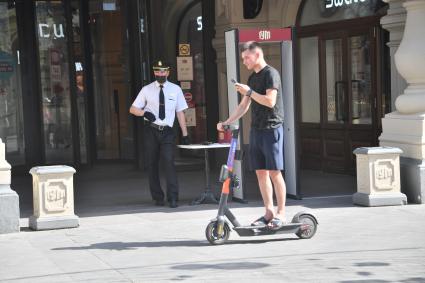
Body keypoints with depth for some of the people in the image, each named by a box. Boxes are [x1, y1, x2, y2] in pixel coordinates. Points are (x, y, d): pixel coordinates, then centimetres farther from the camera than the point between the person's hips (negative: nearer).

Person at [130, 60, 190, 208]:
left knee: (169, 162, -14)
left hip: (167, 131, -1)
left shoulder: (175, 89, 4)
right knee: (152, 164, 6)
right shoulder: (147, 90, 3)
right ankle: (157, 197, 17)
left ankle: (173, 198, -12)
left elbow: (180, 112, 6)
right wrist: (144, 113, -14)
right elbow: (133, 109, 7)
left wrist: (184, 134, 2)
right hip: (151, 131, 1)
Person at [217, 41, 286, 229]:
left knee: (274, 172, -7)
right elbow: (244, 106, 20)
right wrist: (227, 122, 11)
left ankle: (281, 213, -1)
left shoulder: (270, 73, -8)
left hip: (271, 128, -8)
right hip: (256, 129, 8)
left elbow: (270, 101, -19)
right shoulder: (252, 78, 18)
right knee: (260, 172, 6)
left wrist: (249, 91, -16)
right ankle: (269, 212, 11)